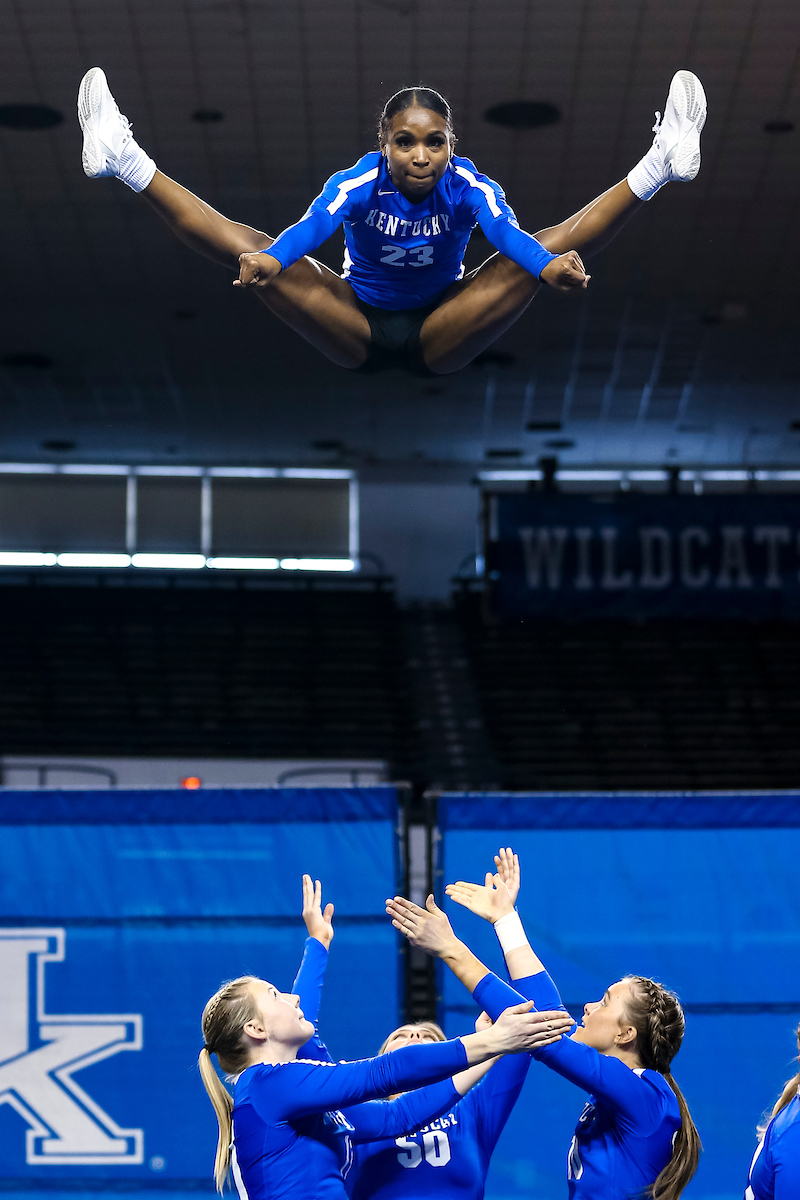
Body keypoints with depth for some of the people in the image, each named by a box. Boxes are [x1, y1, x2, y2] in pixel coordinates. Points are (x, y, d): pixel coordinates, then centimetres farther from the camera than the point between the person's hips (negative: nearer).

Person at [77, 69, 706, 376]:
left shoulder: (469, 188, -18)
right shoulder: (357, 183, -18)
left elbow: (508, 232, -38)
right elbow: (312, 227, -38)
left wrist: (550, 265, -62)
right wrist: (265, 262, -61)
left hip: (441, 336, 0)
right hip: (358, 331, 0)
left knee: (547, 252, -22)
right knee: (251, 254, -22)